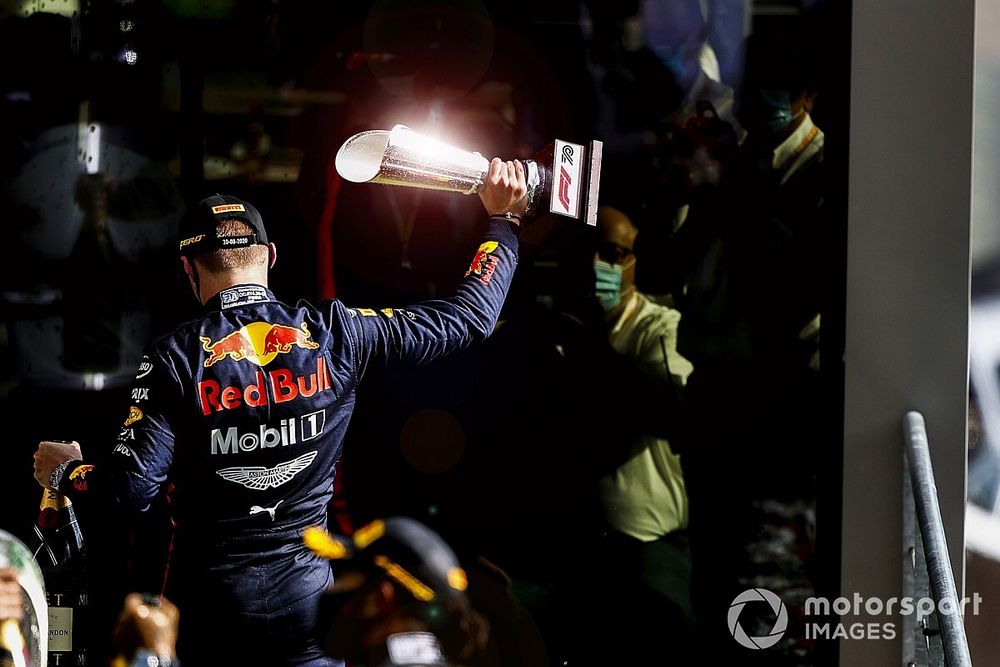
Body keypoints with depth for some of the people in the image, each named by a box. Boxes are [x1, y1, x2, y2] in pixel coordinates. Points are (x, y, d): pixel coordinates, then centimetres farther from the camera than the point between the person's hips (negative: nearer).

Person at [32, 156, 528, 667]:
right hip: (307, 596, 2)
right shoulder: (333, 333, -4)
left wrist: (66, 472, 7)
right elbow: (467, 318, 4)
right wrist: (503, 220, 16)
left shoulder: (176, 357, -11)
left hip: (210, 600, -2)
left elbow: (134, 486, -14)